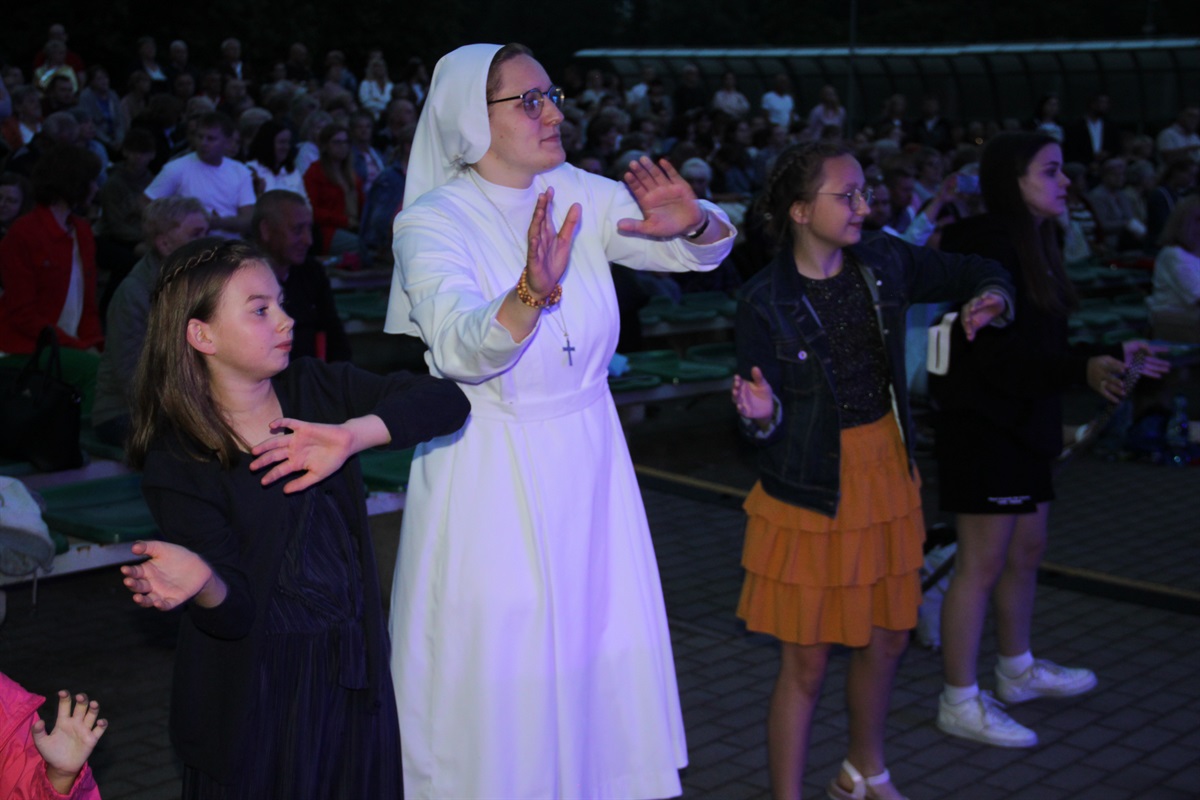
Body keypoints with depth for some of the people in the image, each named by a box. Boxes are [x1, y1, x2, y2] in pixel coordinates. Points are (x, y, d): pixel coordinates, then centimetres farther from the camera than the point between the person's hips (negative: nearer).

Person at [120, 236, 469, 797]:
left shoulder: (316, 389, -1)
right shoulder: (174, 465, -13)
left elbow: (445, 401, -8)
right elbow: (235, 612, -17)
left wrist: (350, 434, -21)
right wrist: (200, 581, -40)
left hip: (355, 675, 4)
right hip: (256, 695, -4)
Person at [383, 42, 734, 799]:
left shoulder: (579, 194, 1)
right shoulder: (432, 221, -12)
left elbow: (706, 251, -2)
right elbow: (461, 347, -29)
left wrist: (691, 221, -25)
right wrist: (534, 291, -47)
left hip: (588, 460, 5)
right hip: (490, 476, -5)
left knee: (605, 647, 14)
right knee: (498, 670, 3)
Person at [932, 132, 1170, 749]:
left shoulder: (1031, 247, 12)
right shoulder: (987, 247, -18)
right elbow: (996, 354, -24)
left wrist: (1109, 355, 21)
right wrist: (1083, 370, -31)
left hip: (1020, 422, 10)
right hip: (983, 425, -10)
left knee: (1026, 550, 19)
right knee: (982, 563, -3)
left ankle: (1017, 670, 37)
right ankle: (960, 702, 8)